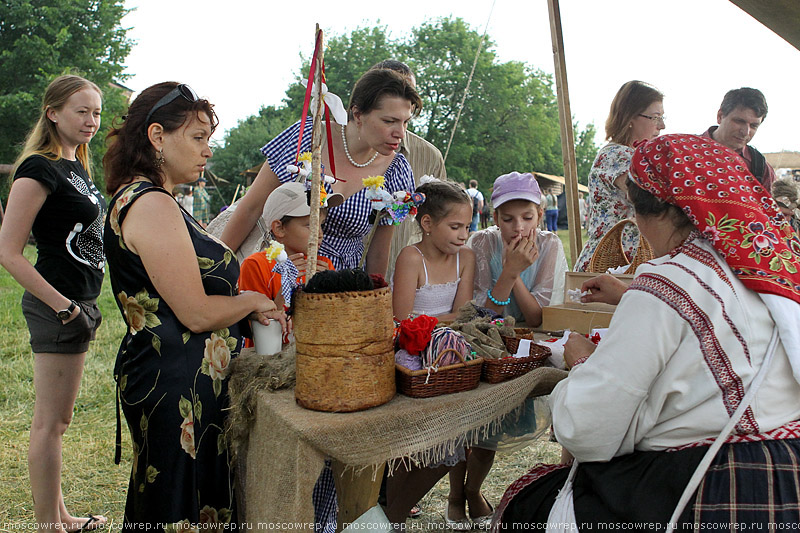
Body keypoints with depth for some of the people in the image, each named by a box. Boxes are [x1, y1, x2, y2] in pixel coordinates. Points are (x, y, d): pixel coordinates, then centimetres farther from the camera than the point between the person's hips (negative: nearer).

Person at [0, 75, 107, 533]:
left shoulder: (77, 168, 13)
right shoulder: (40, 168, -14)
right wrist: (64, 307, -21)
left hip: (81, 303, 9)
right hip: (57, 308, -9)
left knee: (58, 419, 18)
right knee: (51, 422, 0)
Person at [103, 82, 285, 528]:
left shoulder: (138, 198, 14)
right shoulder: (153, 206, -20)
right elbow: (197, 313, -23)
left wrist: (251, 307, 5)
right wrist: (252, 301, -5)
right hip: (179, 386, -10)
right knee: (184, 511, 3)